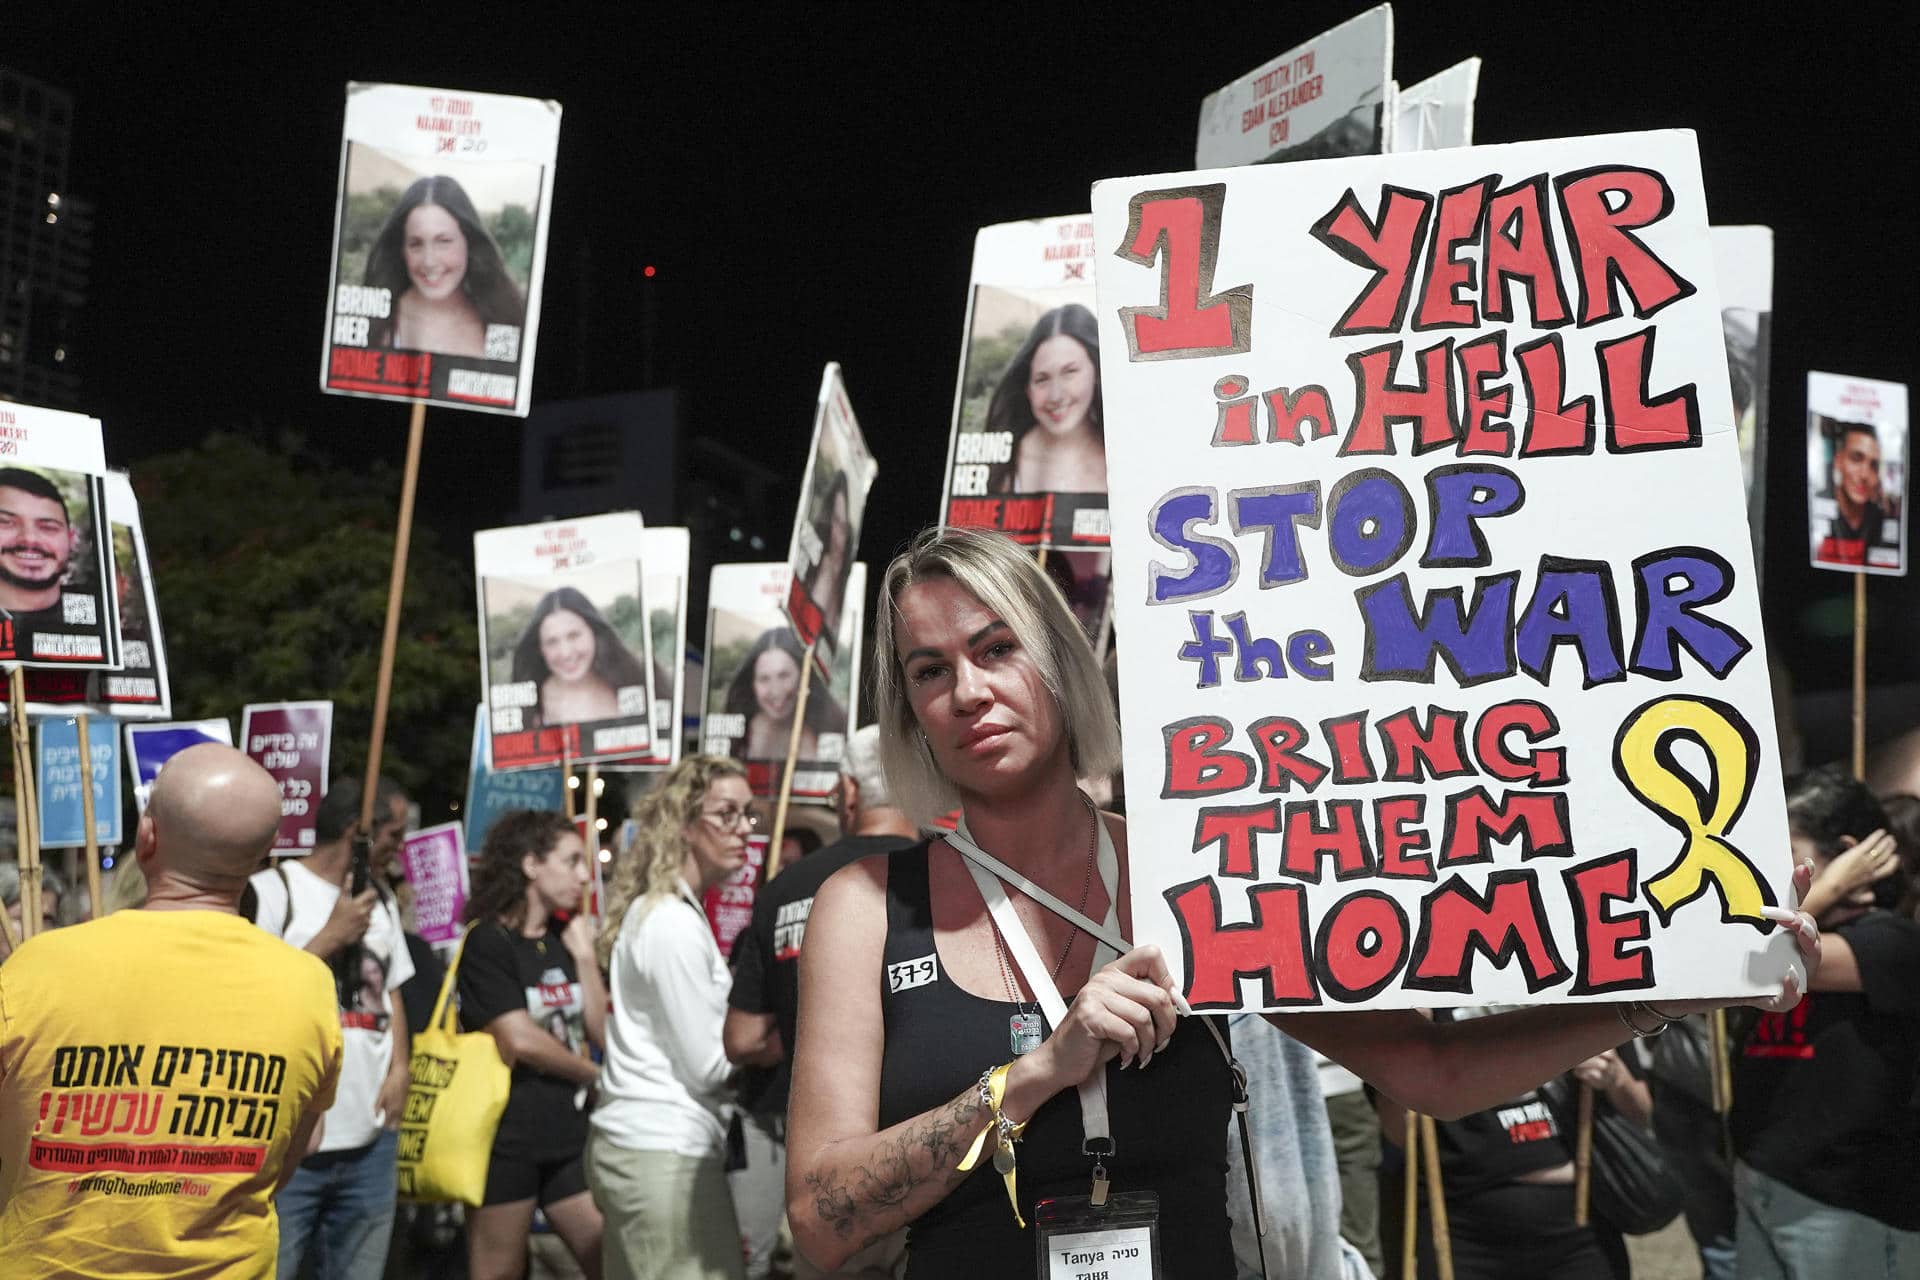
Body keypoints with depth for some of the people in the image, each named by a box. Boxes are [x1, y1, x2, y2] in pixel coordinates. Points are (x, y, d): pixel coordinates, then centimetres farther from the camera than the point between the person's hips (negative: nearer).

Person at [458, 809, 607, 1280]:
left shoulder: (565, 940, 12)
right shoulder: (488, 942, -9)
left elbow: (602, 1034, 6)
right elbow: (520, 1040, -15)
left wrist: (584, 956, -3)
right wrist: (593, 1075, -1)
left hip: (569, 1134, 7)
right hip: (506, 1137, -7)